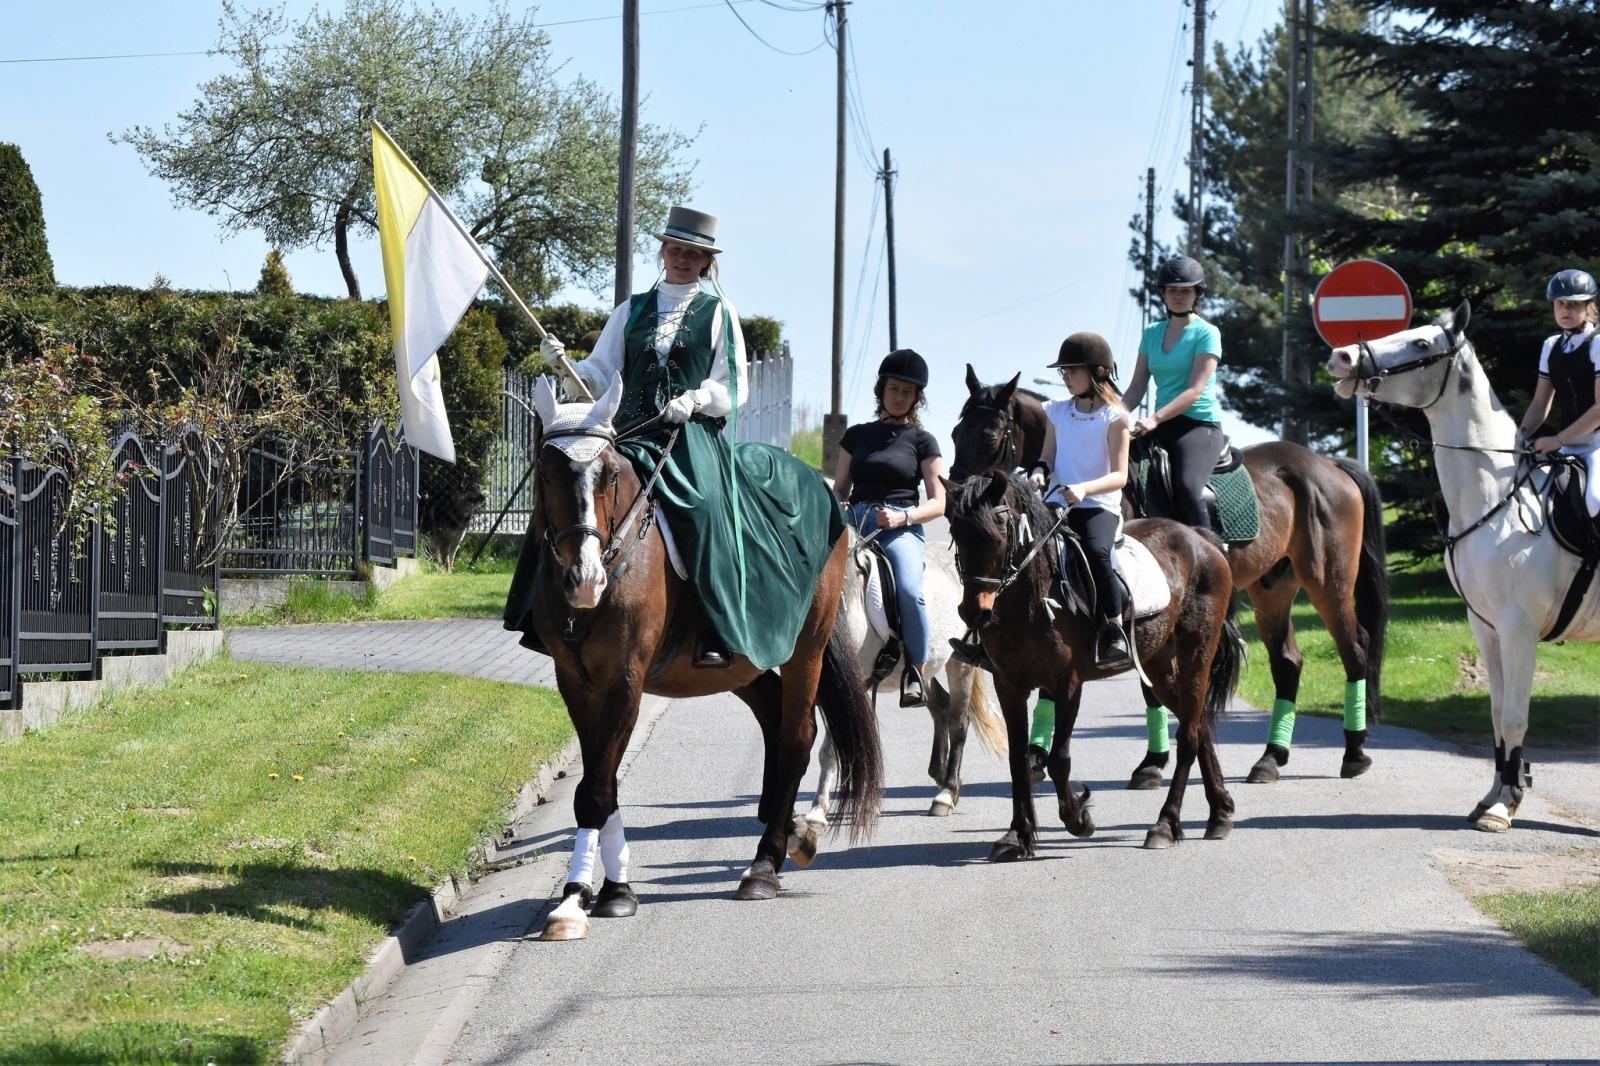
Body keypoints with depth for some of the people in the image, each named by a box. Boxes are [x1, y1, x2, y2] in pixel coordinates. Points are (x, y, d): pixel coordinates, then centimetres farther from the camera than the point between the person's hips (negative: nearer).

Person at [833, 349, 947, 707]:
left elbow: (938, 503, 7)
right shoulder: (857, 435, 21)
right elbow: (840, 488, 23)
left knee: (909, 590, -34)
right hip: (855, 523, 3)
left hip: (901, 528, -3)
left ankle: (916, 670, -17)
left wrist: (903, 517, -11)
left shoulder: (921, 441, 13)